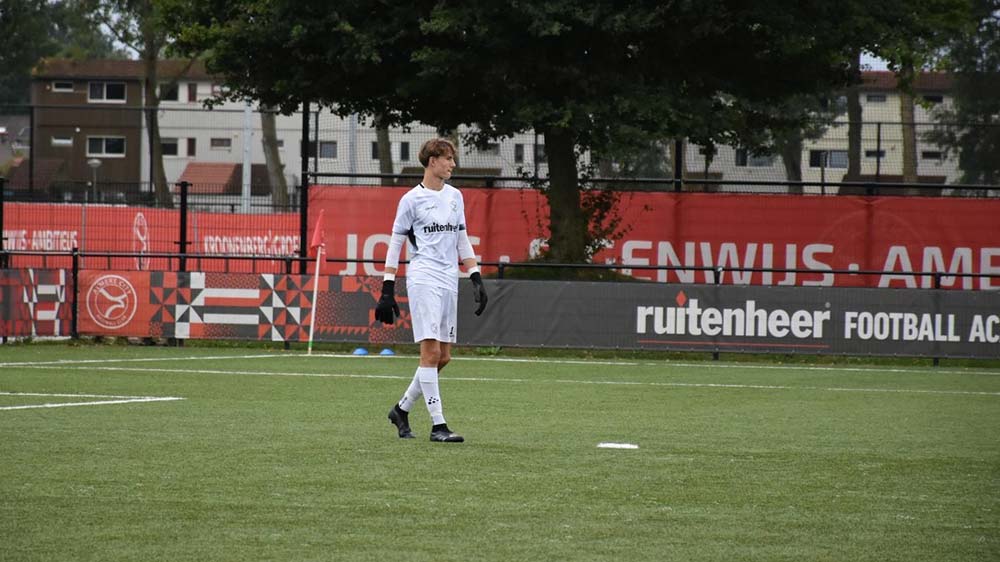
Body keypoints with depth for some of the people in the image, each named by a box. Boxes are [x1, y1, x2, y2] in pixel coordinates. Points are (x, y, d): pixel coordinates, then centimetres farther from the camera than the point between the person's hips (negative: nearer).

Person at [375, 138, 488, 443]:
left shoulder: (455, 197, 16)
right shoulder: (412, 199, -1)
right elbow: (395, 244, 1)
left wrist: (476, 278, 13)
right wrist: (387, 289, -3)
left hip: (449, 281, 7)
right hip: (423, 279, -6)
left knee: (443, 357, 5)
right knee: (431, 351, -12)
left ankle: (401, 409, 21)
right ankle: (438, 425, -12)